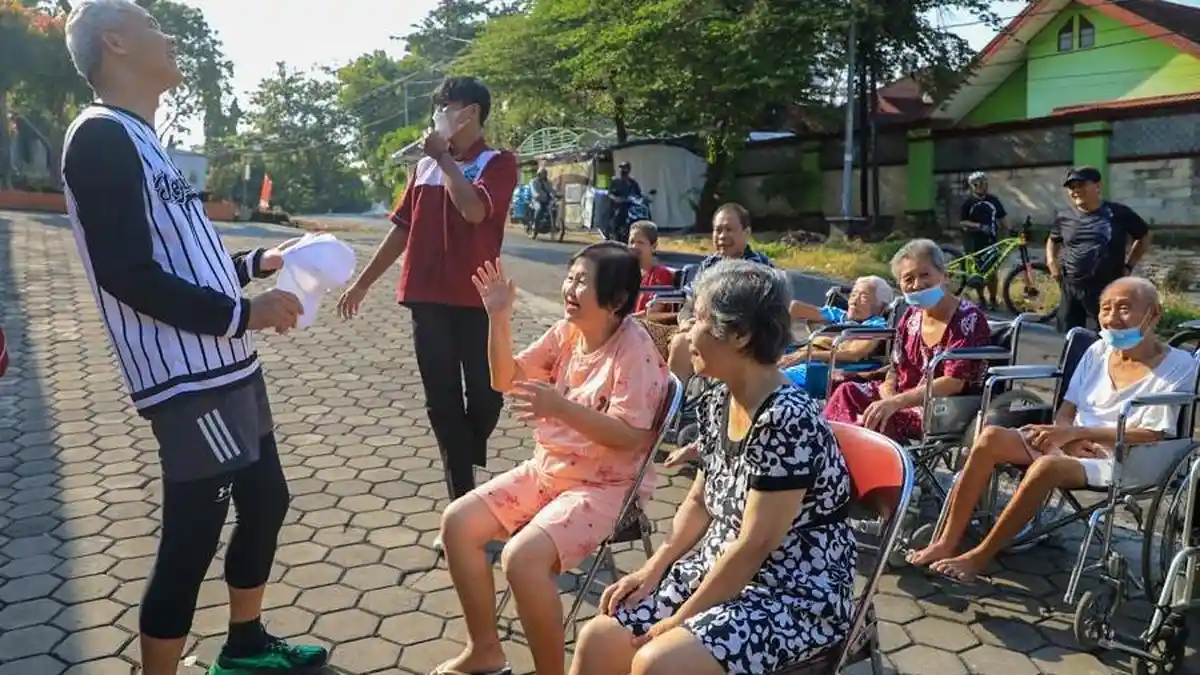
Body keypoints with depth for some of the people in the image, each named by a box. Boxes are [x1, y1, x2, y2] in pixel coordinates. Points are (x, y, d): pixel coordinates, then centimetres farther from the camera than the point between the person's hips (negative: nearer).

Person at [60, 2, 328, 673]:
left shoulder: (141, 140, 18)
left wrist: (258, 262, 20)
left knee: (266, 500, 19)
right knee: (192, 540, -2)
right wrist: (242, 313, -18)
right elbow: (128, 275, -21)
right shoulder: (103, 137, -13)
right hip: (189, 383, -10)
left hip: (227, 369, 10)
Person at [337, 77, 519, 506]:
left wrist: (445, 157, -9)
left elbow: (474, 209, -20)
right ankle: (463, 495, 14)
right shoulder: (424, 166, 15)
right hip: (427, 298, 4)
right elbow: (403, 228, 17)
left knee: (485, 394, 3)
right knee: (442, 399, 4)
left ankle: (463, 467, 32)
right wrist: (362, 282, 16)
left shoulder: (498, 163, -1)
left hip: (476, 299, -4)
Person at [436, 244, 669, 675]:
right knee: (457, 521, -2)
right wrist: (499, 318, -7)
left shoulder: (635, 350, -19)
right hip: (546, 470, 8)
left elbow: (628, 436, -24)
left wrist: (560, 407, -32)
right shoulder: (566, 333, 2)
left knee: (522, 557, -28)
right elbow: (506, 380, 6)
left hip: (605, 487, -8)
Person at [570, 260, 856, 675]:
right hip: (719, 573, 8)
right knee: (599, 639, -4)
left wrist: (678, 621, -16)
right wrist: (652, 570, 1)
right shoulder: (717, 403, 2)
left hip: (797, 596, -7)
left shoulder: (788, 420, -24)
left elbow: (754, 545, -23)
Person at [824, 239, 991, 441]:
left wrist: (896, 403, -30)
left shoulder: (968, 319, -12)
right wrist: (890, 399, -15)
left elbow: (953, 383, -21)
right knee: (847, 392, -14)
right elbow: (895, 370, 9)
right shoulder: (910, 317, 9)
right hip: (907, 400, 7)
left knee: (875, 419, -30)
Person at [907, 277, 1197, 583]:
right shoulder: (1098, 351, 9)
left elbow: (1151, 435, -14)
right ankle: (947, 542, -18)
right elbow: (1066, 410, 10)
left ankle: (979, 557, -24)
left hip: (1123, 464, -6)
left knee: (1047, 466, -36)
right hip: (1074, 447, 6)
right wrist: (1065, 436, -14)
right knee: (991, 437, -19)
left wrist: (1075, 433, -22)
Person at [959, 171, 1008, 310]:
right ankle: (981, 298, 18)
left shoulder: (993, 200, 4)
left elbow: (1001, 218, 9)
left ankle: (992, 299, 11)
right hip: (974, 241, -1)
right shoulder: (968, 202, -2)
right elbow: (962, 222, -6)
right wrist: (979, 226, -19)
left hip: (991, 240, 1)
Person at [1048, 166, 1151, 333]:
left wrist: (1129, 266, 5)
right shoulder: (1064, 217, 6)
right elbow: (1053, 240, 26)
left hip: (1107, 290, -3)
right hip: (1071, 289, 3)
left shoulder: (1119, 213, -1)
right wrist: (1051, 261, 9)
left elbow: (1144, 237, 13)